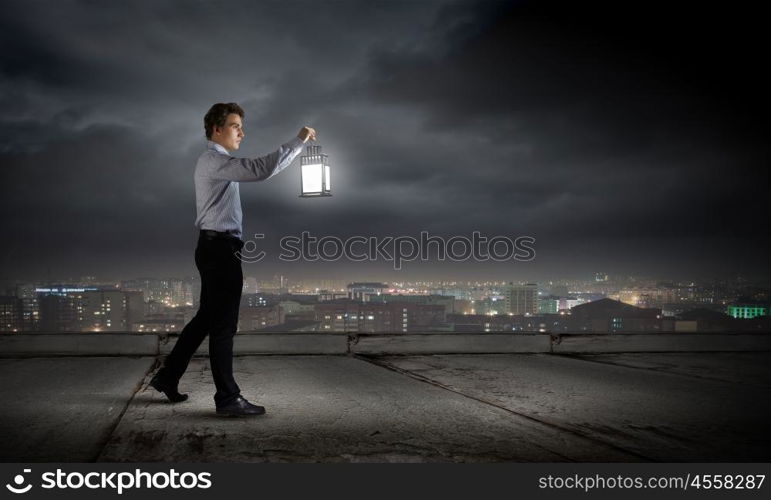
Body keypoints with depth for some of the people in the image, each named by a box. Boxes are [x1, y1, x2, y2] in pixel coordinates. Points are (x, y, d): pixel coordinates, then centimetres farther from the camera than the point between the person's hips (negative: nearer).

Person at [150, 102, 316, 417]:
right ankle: (228, 399, -1)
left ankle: (168, 377, 25)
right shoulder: (215, 161, -12)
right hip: (220, 247, -11)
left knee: (206, 318, 17)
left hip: (214, 248, 11)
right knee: (223, 325, -7)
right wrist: (298, 141, -21)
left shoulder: (213, 162, 22)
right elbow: (261, 170, -27)